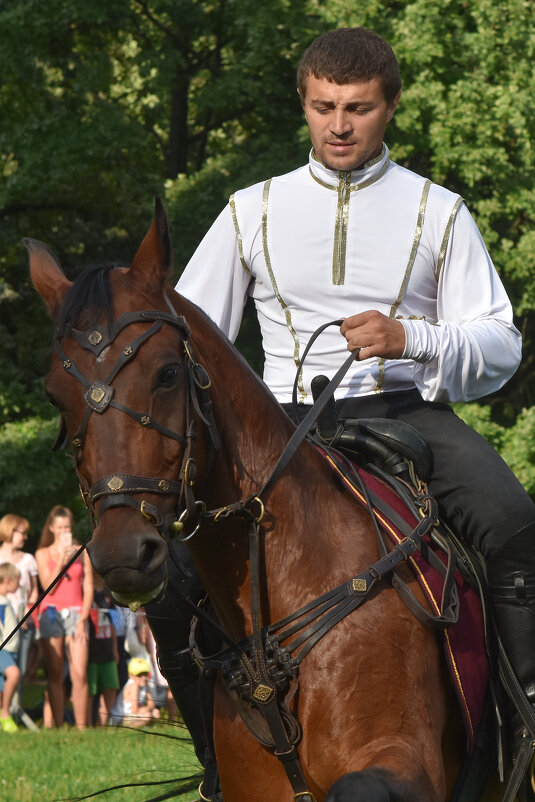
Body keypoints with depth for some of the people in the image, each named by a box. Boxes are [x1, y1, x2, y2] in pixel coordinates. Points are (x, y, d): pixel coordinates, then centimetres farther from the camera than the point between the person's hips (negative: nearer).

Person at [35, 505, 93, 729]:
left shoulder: (82, 553, 11)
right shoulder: (43, 554, 9)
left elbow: (88, 589, 8)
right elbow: (48, 587, -3)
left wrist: (83, 620, -2)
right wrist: (62, 558, -9)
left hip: (75, 613, 0)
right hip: (51, 613, 0)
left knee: (79, 674, -11)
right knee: (55, 675, -3)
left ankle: (81, 726, -10)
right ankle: (58, 726, -1)